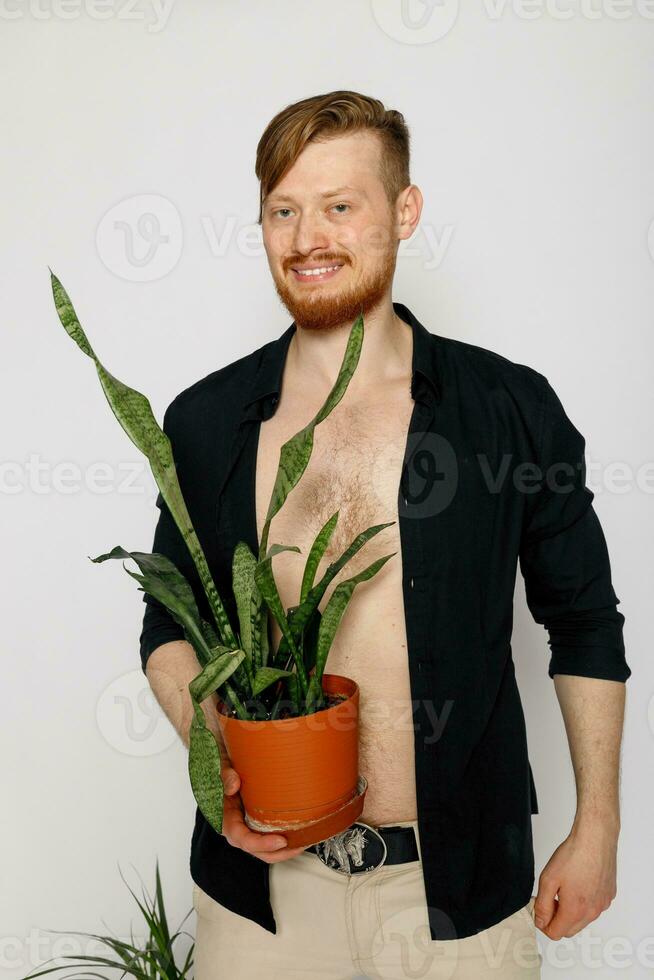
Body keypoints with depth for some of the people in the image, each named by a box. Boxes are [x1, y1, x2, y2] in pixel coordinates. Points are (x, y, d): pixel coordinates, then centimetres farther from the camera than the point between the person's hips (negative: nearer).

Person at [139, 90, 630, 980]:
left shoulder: (512, 407, -7)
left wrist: (598, 827, 5)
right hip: (264, 876, 2)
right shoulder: (205, 421, -2)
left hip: (460, 884, -1)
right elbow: (169, 625, 7)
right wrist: (214, 754, -10)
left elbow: (585, 624, 2)